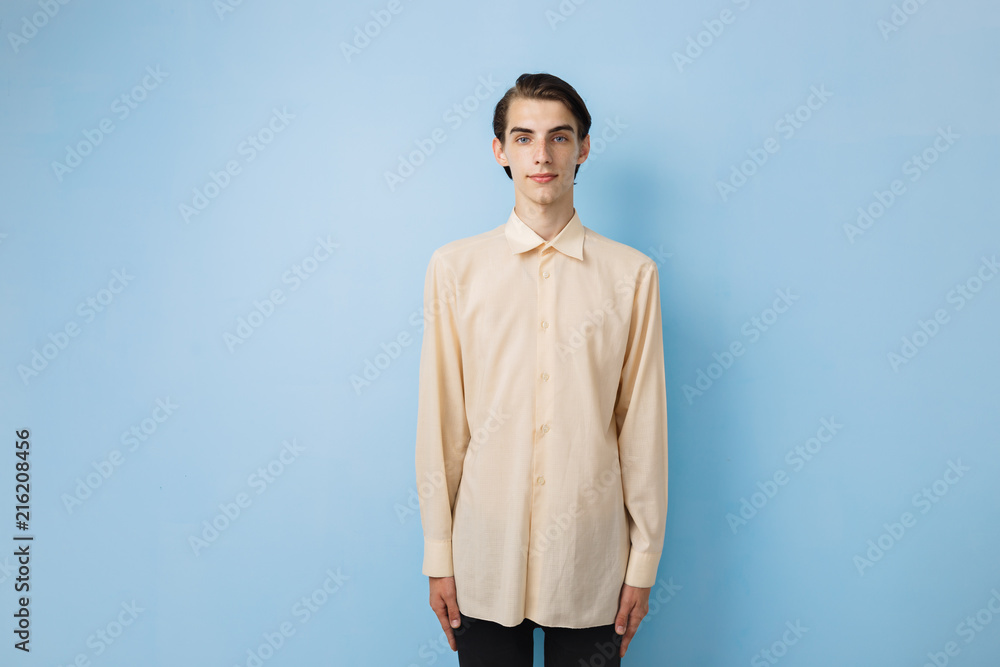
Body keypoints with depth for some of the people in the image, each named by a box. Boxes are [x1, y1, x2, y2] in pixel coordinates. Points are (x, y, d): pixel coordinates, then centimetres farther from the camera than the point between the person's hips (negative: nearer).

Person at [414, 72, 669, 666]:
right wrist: (438, 555, 2)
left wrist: (644, 562, 2)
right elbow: (440, 421, 0)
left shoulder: (632, 274, -2)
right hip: (485, 558, 0)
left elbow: (643, 424, 0)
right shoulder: (454, 267, -1)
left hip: (591, 562, 0)